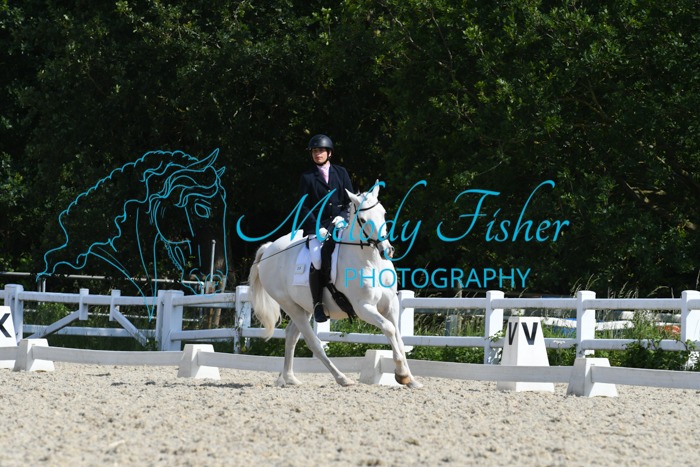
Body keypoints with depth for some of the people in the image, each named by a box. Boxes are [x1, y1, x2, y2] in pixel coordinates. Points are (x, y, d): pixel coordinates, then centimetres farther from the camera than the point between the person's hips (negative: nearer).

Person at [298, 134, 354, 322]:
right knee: (317, 260, -26)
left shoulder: (341, 173, 16)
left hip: (340, 222, 2)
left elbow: (350, 200, 13)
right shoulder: (307, 177, 10)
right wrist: (317, 228, -11)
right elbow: (304, 207, 3)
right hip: (317, 227, -2)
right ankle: (317, 304, -21)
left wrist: (343, 216, -7)